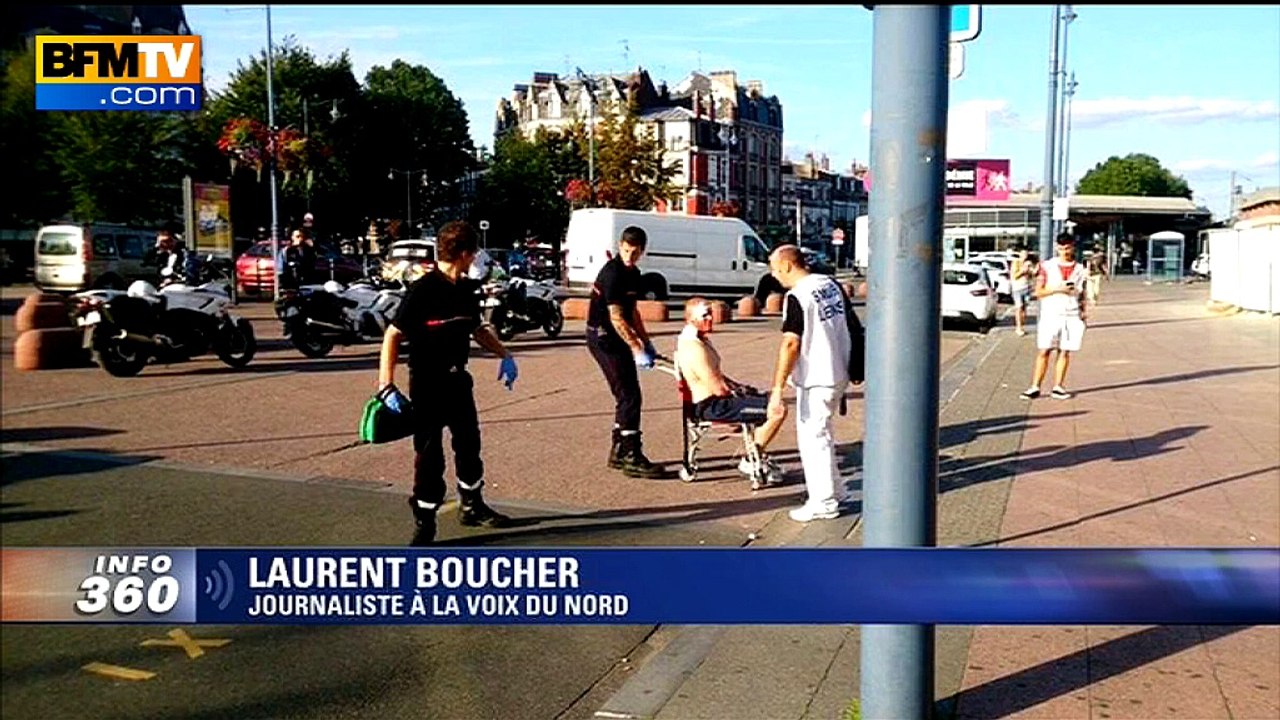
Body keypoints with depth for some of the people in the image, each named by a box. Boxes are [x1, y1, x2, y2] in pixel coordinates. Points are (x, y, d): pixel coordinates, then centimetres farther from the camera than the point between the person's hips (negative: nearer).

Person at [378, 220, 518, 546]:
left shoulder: (466, 289, 4)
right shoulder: (423, 290, -19)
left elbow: (477, 328, 21)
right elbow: (393, 335, -20)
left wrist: (504, 354, 12)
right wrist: (386, 385, -26)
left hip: (458, 378, 8)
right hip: (427, 382, -7)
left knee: (469, 444, 18)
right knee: (429, 453, 0)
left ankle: (472, 506, 36)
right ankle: (424, 522, 14)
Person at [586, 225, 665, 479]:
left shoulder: (633, 273, 12)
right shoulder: (613, 272, -17)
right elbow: (616, 318, -22)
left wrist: (647, 343, 16)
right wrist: (637, 350, -23)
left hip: (616, 339, 10)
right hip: (604, 337, -10)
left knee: (625, 396, 13)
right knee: (630, 397, -11)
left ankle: (618, 453, 23)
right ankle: (632, 458, -8)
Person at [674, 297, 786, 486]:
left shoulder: (700, 340, 11)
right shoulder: (694, 348, -23)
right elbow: (719, 389, -24)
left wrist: (738, 386, 10)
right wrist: (737, 390, -5)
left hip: (716, 400, 11)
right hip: (712, 407, -11)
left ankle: (757, 457, 26)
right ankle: (751, 462, -2)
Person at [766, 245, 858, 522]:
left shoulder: (796, 297, -17)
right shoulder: (831, 284, 7)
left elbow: (791, 344, -23)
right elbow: (852, 324, 14)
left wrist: (777, 389, -23)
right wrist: (855, 365, 24)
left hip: (815, 378, -9)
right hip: (839, 372, 9)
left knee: (813, 437, 2)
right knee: (820, 432, 21)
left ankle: (824, 503, 8)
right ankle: (831, 490, 31)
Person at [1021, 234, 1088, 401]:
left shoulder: (1080, 269, 10)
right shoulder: (1047, 266, 2)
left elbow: (1082, 294, 15)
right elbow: (1038, 292, -1)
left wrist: (1083, 312, 5)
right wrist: (1057, 289, -14)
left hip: (1072, 316, 2)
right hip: (1050, 314, -2)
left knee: (1065, 352, 2)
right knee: (1044, 351, -4)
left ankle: (1058, 387, 7)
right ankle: (1035, 387, -2)